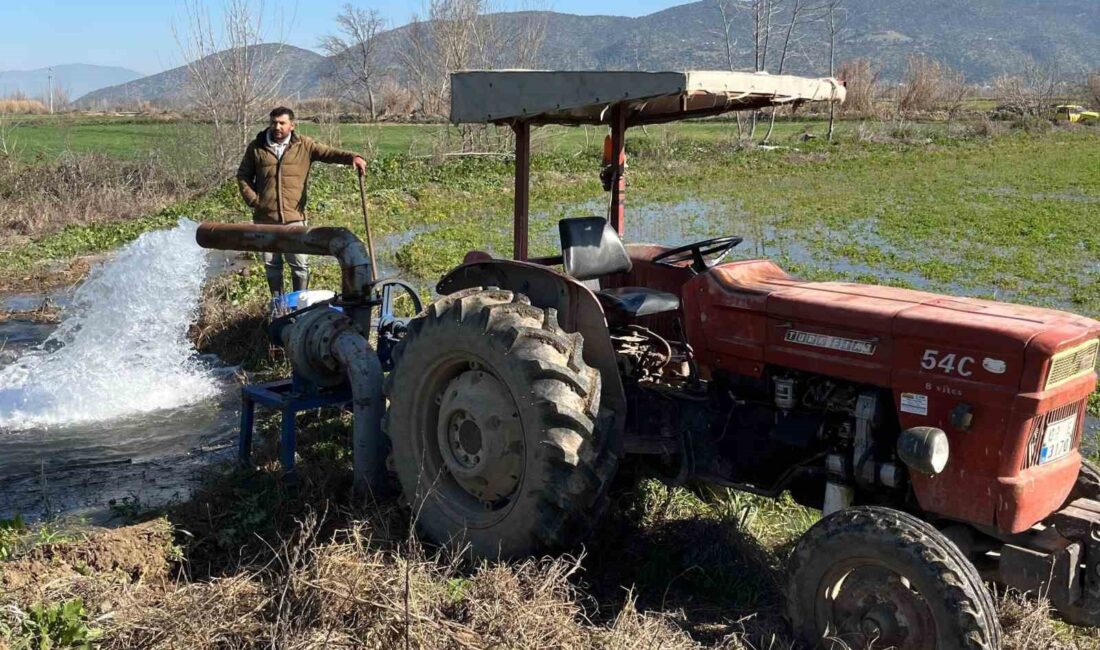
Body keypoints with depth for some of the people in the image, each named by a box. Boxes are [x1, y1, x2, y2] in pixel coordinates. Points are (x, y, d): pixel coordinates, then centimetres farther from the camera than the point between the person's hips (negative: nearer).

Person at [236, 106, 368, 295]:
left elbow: (328, 153, -10)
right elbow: (243, 175, 13)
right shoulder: (256, 147, 5)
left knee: (300, 264, 0)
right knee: (271, 264, 12)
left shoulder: (304, 145, 2)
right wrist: (252, 199, 0)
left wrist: (352, 157, -28)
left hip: (294, 217, -1)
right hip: (265, 218, 2)